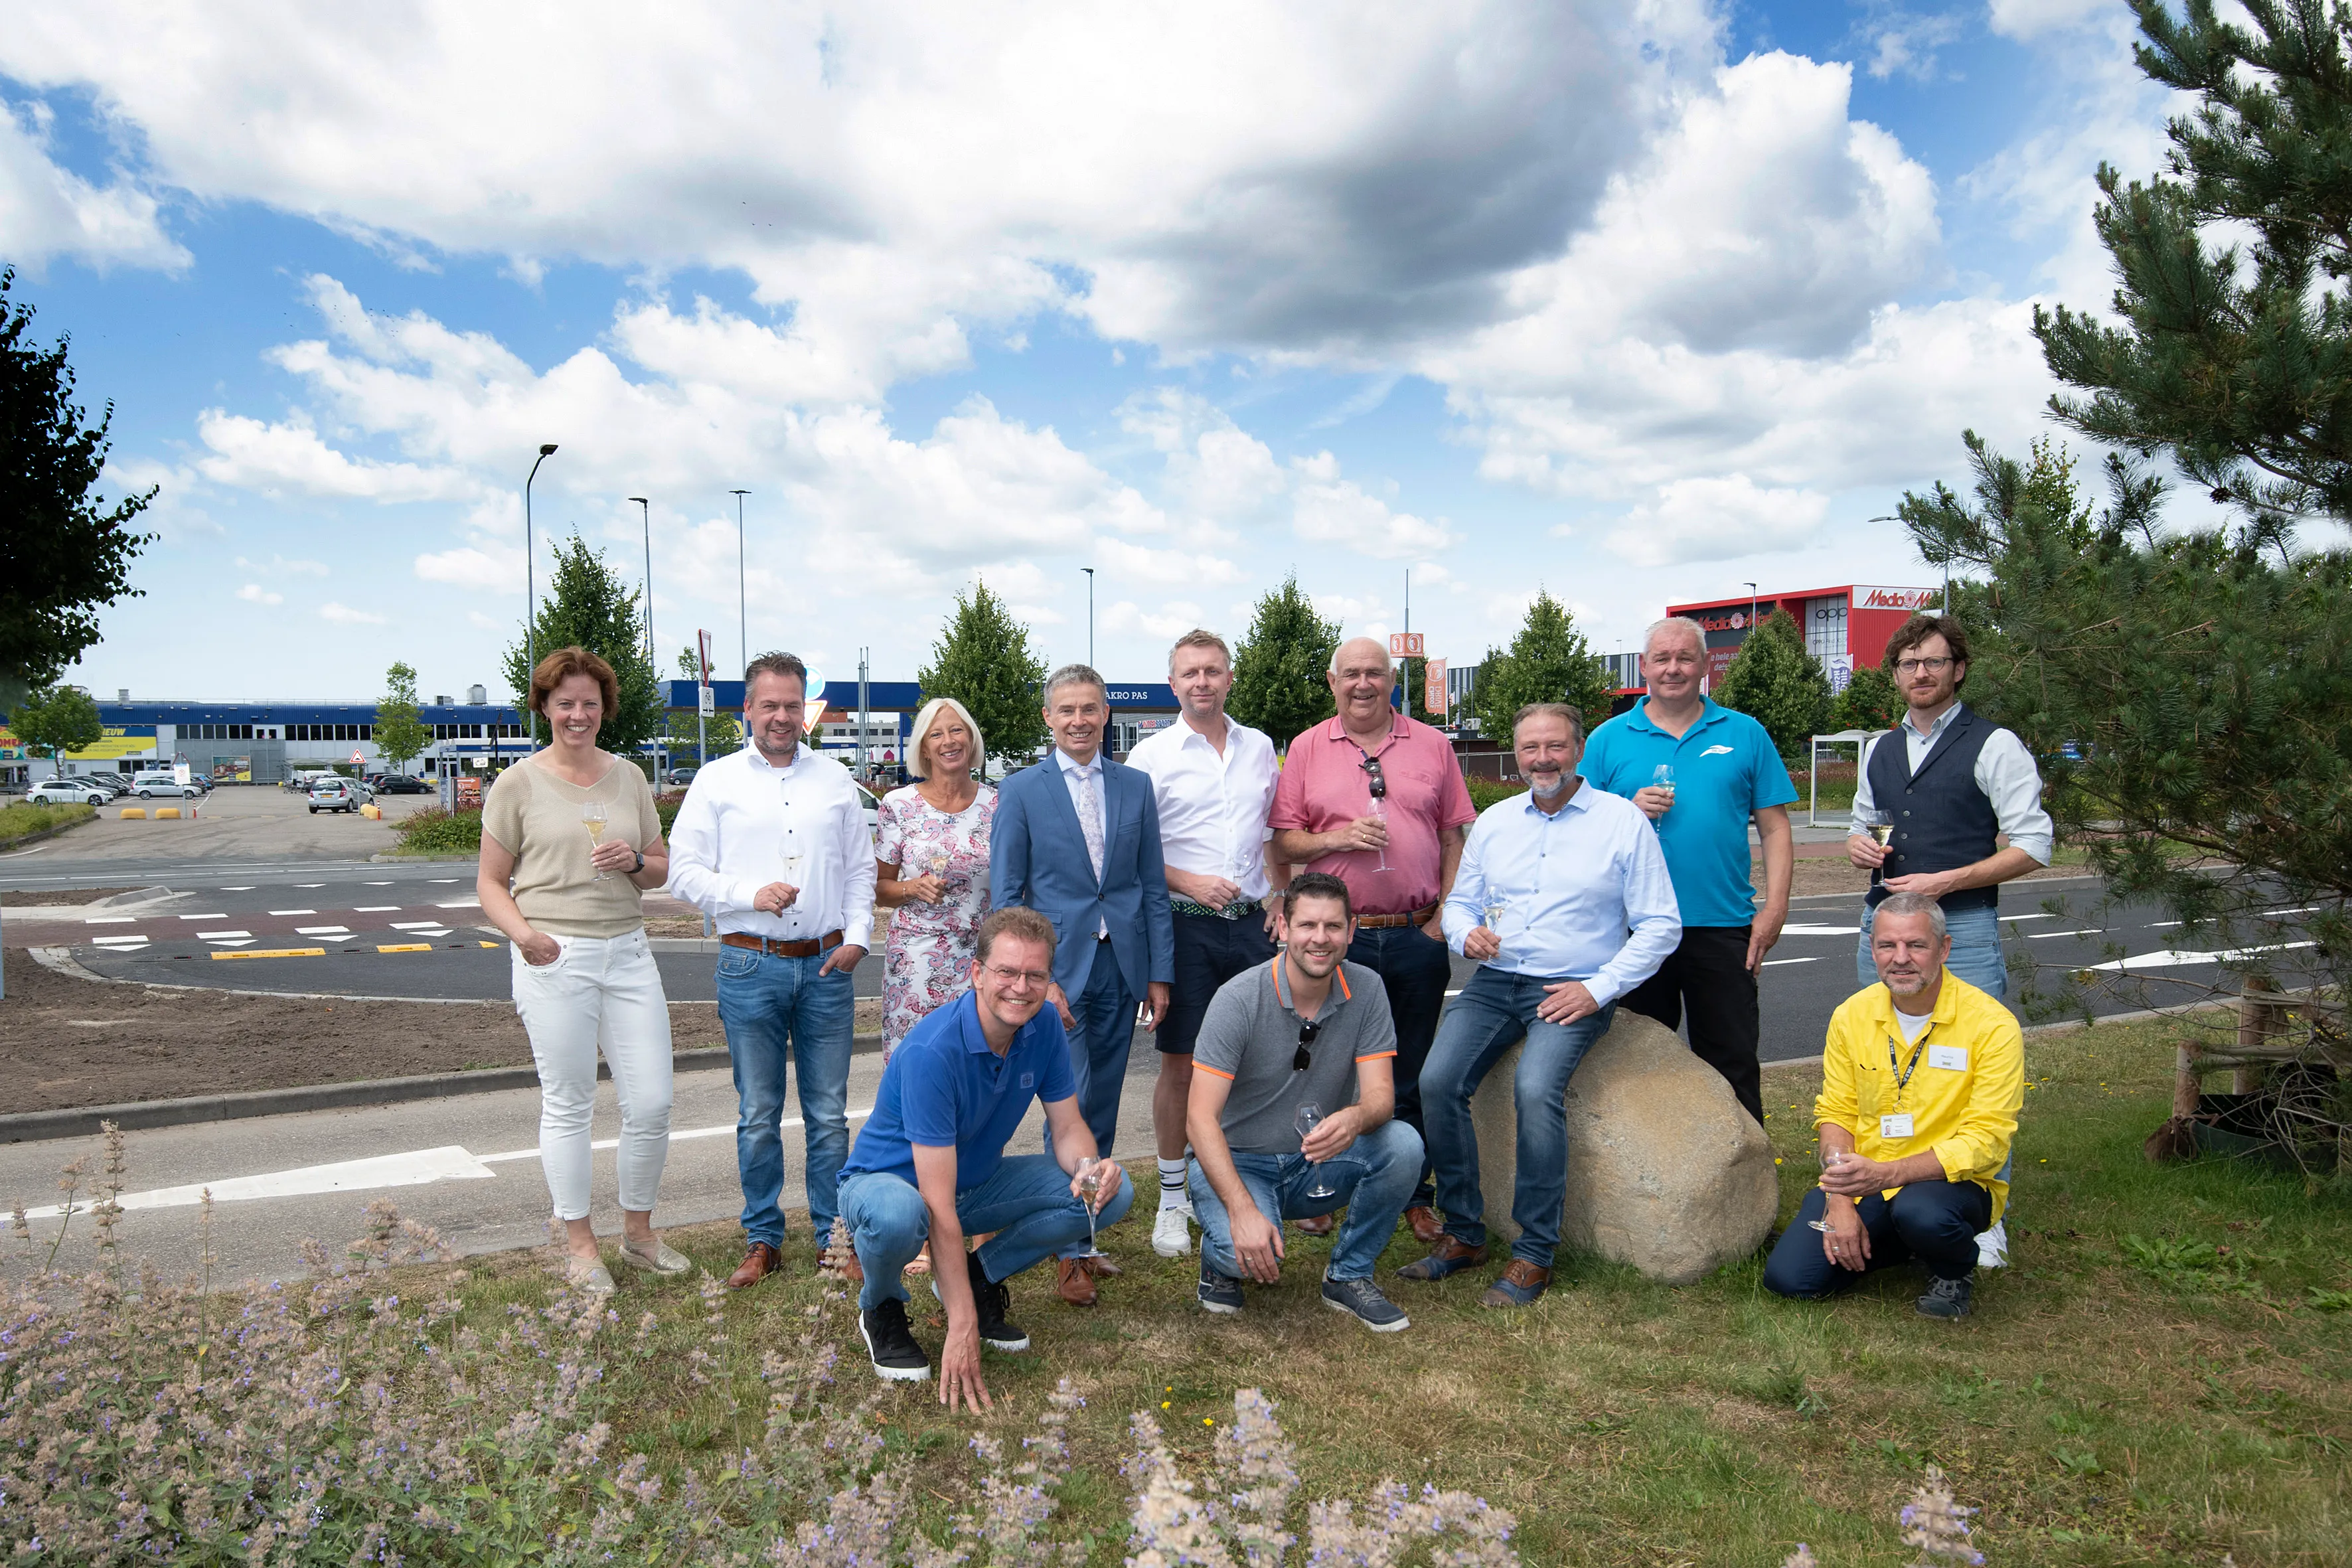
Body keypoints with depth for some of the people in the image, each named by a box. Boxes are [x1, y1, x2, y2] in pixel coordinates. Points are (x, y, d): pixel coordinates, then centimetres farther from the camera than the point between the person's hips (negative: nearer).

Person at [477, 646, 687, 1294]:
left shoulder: (629, 778, 12)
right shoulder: (519, 784, 0)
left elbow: (662, 871, 18)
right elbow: (490, 883, 1)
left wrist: (635, 862, -5)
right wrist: (522, 931, -18)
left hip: (628, 953, 4)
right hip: (555, 958, -4)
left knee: (652, 1102, 3)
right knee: (568, 1105, 4)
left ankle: (638, 1232, 23)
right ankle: (579, 1242, 20)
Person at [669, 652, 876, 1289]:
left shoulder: (835, 780, 11)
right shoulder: (716, 781, 3)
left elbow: (860, 870, 13)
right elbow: (685, 871, -1)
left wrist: (857, 936, 1)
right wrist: (751, 895, -14)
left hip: (825, 964, 2)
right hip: (751, 966, -1)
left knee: (829, 1112, 6)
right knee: (758, 1115, 7)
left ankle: (833, 1235, 17)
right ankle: (762, 1239, 20)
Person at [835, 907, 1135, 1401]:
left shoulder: (1044, 1026, -13)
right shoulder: (932, 1051, -33)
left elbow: (1068, 1128, -4)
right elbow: (938, 1205, -34)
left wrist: (1090, 1170, -29)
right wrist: (962, 1326, -35)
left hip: (979, 1182, 6)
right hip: (891, 1180, -6)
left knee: (1112, 1193, -12)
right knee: (898, 1213, -42)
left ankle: (980, 1275, 7)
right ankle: (881, 1308, -5)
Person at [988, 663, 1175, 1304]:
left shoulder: (1135, 786, 8)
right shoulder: (1021, 791, -1)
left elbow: (1153, 885, 9)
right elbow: (1005, 895, -3)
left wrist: (1160, 973, 5)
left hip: (1121, 967, 3)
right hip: (1057, 968, -3)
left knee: (1102, 1110, 10)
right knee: (1071, 1107, -5)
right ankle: (1072, 1254, 8)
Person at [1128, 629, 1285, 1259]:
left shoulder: (1259, 747, 11)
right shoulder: (1152, 755, -2)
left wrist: (1282, 901, 9)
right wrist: (1189, 881, -15)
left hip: (1252, 923, 4)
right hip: (1186, 925, -3)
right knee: (1181, 1064, 1)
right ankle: (1173, 1200, 15)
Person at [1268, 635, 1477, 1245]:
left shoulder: (1432, 745, 7)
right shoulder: (1307, 749, 5)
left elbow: (1454, 837, 8)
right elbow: (1284, 842, 5)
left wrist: (1445, 916, -1)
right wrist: (1337, 838, -13)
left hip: (1417, 937, 1)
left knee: (1413, 1078, 10)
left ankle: (1415, 1196, 23)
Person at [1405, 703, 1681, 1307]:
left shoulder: (1624, 821, 0)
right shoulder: (1493, 822, 14)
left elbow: (1660, 925, -1)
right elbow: (1460, 902, 20)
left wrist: (1598, 989, -11)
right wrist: (1467, 934, -5)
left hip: (1574, 989, -4)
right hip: (1495, 981, 5)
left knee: (1536, 1088, -30)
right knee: (1438, 1081, -19)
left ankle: (1534, 1254, -15)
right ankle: (1463, 1234, -3)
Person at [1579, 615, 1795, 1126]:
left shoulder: (1744, 734, 6)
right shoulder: (1609, 739, 6)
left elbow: (1775, 829, 4)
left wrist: (1774, 909, -5)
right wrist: (1629, 812, -13)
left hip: (1722, 927, 0)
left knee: (1732, 1064, 5)